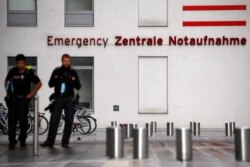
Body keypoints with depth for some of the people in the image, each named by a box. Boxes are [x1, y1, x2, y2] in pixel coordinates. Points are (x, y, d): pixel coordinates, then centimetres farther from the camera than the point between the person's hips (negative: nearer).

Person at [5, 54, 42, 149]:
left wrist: (31, 94, -3)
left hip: (24, 99, -2)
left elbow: (39, 83, 1)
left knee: (23, 120, -1)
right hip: (12, 99, 2)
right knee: (11, 120, 0)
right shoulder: (12, 71, -1)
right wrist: (7, 92, 14)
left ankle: (22, 140, 14)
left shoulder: (29, 72, -8)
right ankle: (12, 141, 5)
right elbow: (7, 80, 19)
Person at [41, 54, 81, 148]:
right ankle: (50, 140, -2)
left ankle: (65, 142, 8)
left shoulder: (73, 72, 8)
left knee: (69, 121, 0)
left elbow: (78, 87, 4)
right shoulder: (57, 71, 7)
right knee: (54, 120, -6)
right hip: (58, 98, -1)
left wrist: (73, 81, -15)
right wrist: (56, 79, -16)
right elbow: (50, 84, 2)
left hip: (69, 99, 1)